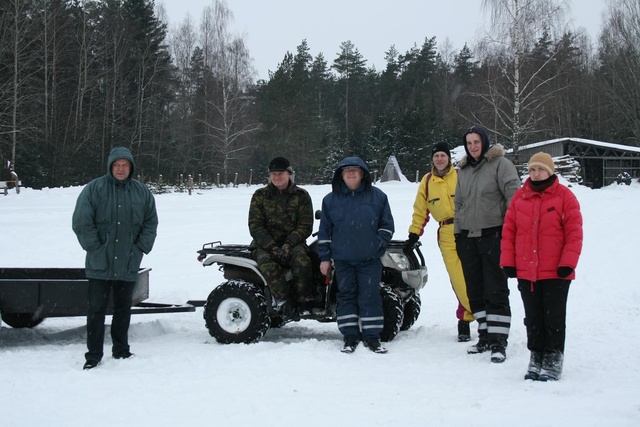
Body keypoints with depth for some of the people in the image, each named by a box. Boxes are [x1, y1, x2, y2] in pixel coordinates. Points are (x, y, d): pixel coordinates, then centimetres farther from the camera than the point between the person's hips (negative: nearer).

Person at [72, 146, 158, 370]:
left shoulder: (142, 192, 6)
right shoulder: (94, 189, -4)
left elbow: (151, 223, 10)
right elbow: (81, 222, -7)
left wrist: (140, 248, 0)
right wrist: (95, 248, -11)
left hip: (128, 265, 3)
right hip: (100, 264, -3)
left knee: (123, 308, 12)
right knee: (97, 309, 1)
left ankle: (121, 350, 24)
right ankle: (93, 355, 8)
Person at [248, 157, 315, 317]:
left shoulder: (301, 196, 6)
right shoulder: (260, 196, 7)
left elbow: (305, 226, -1)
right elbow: (255, 226, -1)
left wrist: (288, 245, -18)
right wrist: (273, 248, -16)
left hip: (293, 242, 0)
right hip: (265, 244, 0)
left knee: (301, 259, -34)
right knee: (268, 265, -34)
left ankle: (305, 303, -28)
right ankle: (284, 302, -31)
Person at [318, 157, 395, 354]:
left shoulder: (377, 196, 4)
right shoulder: (331, 199, 7)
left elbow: (387, 225, 9)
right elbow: (324, 230, 9)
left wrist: (378, 244, -3)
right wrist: (324, 257, 5)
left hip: (370, 259, -1)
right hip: (342, 258, 1)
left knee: (370, 296, -1)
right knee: (346, 296, 4)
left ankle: (372, 336, 6)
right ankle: (350, 336, 10)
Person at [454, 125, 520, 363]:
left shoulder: (500, 164, -5)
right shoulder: (463, 170, 16)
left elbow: (514, 196, -11)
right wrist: (457, 233, 18)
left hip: (493, 235, -7)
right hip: (468, 237, 7)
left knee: (496, 290, -6)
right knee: (475, 291, 10)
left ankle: (498, 342, -4)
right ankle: (485, 336, 19)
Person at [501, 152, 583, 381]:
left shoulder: (564, 196, -4)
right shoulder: (520, 196, 6)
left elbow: (574, 232, -7)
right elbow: (508, 230, 7)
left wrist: (567, 263, -12)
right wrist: (508, 261, 1)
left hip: (556, 272, -4)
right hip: (526, 272, 4)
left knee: (554, 318, 4)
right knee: (533, 319, 12)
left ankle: (553, 362, 12)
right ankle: (536, 358, 22)